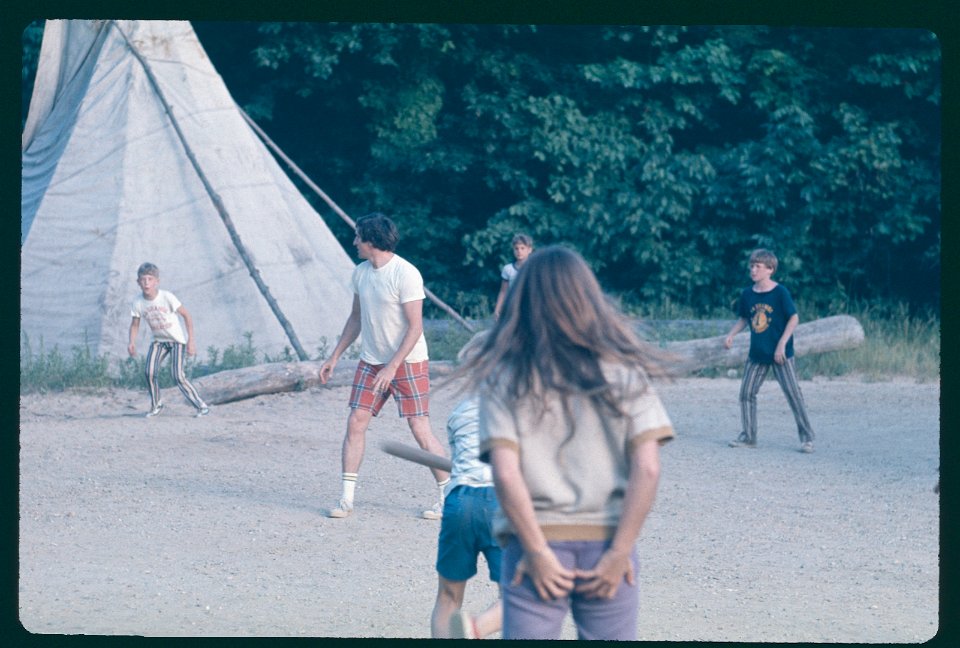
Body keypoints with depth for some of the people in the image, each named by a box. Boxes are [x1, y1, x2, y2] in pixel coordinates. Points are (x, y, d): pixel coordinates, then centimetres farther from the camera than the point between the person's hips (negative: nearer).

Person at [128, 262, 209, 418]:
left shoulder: (167, 297, -20)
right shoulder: (138, 303, -10)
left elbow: (186, 315, -12)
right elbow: (135, 324, 2)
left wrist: (191, 340, -14)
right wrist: (132, 342, -16)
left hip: (177, 340, -4)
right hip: (158, 341, 4)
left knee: (178, 376, -15)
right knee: (150, 372, -16)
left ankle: (201, 406, -6)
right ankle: (156, 405, 5)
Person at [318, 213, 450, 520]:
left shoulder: (405, 274, -18)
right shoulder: (361, 273, 5)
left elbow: (415, 327, -19)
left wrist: (392, 367, -23)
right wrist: (334, 357, 15)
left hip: (408, 362, -7)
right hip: (371, 362, 7)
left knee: (420, 429, -7)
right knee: (355, 422, -1)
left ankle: (448, 497, 3)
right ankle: (346, 499, 4)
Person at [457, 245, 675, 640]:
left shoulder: (504, 377, -2)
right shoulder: (624, 371, 1)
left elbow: (505, 473, -12)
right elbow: (647, 469, -8)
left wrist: (537, 551, -8)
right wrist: (620, 552, -6)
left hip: (538, 546, -1)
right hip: (605, 545, 1)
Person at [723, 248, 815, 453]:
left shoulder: (780, 292, -12)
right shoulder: (747, 294, 3)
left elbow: (794, 318, -10)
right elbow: (743, 318, 17)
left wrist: (782, 344, -16)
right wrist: (731, 334, 1)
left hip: (780, 353, -5)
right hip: (757, 353, 6)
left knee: (793, 393, -6)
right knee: (746, 392, 4)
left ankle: (807, 437, 0)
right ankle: (748, 436, 14)